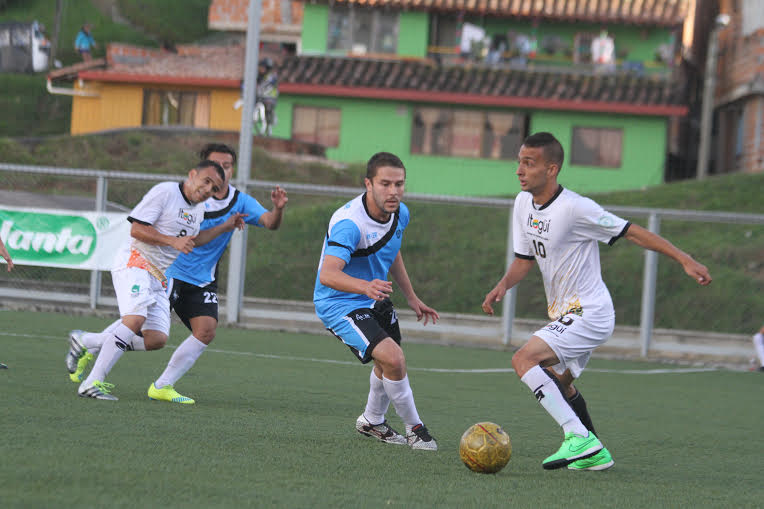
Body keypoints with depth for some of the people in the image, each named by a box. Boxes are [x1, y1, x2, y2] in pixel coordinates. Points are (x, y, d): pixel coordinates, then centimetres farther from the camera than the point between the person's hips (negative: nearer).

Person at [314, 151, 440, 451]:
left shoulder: (400, 213, -5)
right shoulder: (348, 222, -32)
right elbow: (328, 274, -44)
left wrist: (411, 298, 20)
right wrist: (365, 287, -61)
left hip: (375, 299, 9)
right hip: (339, 305, -9)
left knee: (389, 364, 24)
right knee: (393, 358, -24)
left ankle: (372, 422, 51)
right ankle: (414, 428, -4)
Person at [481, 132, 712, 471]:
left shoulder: (575, 208, -22)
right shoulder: (523, 203, 2)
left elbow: (632, 233, -16)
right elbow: (524, 259, 11)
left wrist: (685, 260, -16)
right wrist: (502, 286, -9)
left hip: (589, 314, -10)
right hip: (565, 315, 10)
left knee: (523, 360, -23)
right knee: (559, 384, 24)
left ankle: (579, 438, -23)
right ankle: (595, 453, 38)